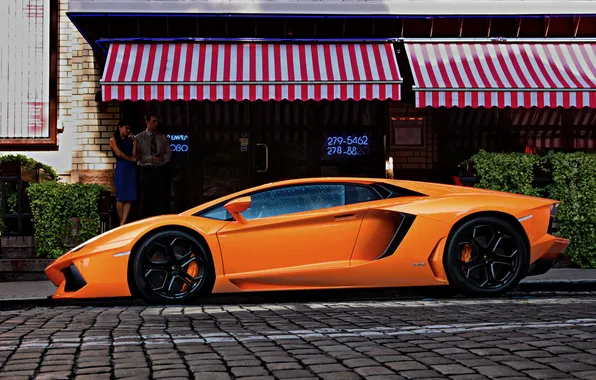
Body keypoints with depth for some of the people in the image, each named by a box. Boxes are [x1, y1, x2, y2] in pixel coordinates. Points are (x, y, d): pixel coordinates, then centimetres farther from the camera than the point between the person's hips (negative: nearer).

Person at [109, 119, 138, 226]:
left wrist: (134, 142, 2)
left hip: (131, 169, 4)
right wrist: (131, 159, 3)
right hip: (121, 169, -4)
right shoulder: (113, 139, 5)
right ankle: (121, 222, 2)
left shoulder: (129, 140, 17)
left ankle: (123, 224, -9)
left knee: (129, 198, -5)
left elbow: (134, 154, 8)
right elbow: (118, 153, -6)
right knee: (121, 198, -4)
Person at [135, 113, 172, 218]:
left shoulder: (163, 137, 13)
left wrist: (163, 158, -11)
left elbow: (168, 153, 11)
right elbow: (137, 155, -2)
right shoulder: (139, 137, 5)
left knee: (162, 197, -1)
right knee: (147, 198, -1)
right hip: (147, 170, -2)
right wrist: (151, 158, -15)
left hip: (161, 170, 2)